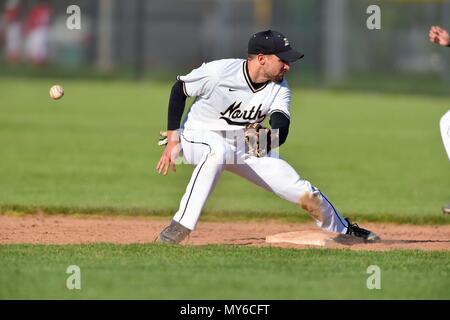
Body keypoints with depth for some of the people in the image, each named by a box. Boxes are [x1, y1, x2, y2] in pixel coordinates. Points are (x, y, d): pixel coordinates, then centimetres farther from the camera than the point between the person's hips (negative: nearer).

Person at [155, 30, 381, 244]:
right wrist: (173, 140, -14)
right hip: (198, 138, -5)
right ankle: (181, 226, -41)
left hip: (245, 147, 5)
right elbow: (179, 89, -11)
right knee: (218, 150, -42)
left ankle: (343, 229, 28)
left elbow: (280, 134, -20)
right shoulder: (218, 72, -25)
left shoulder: (279, 88, -9)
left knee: (301, 191, 0)